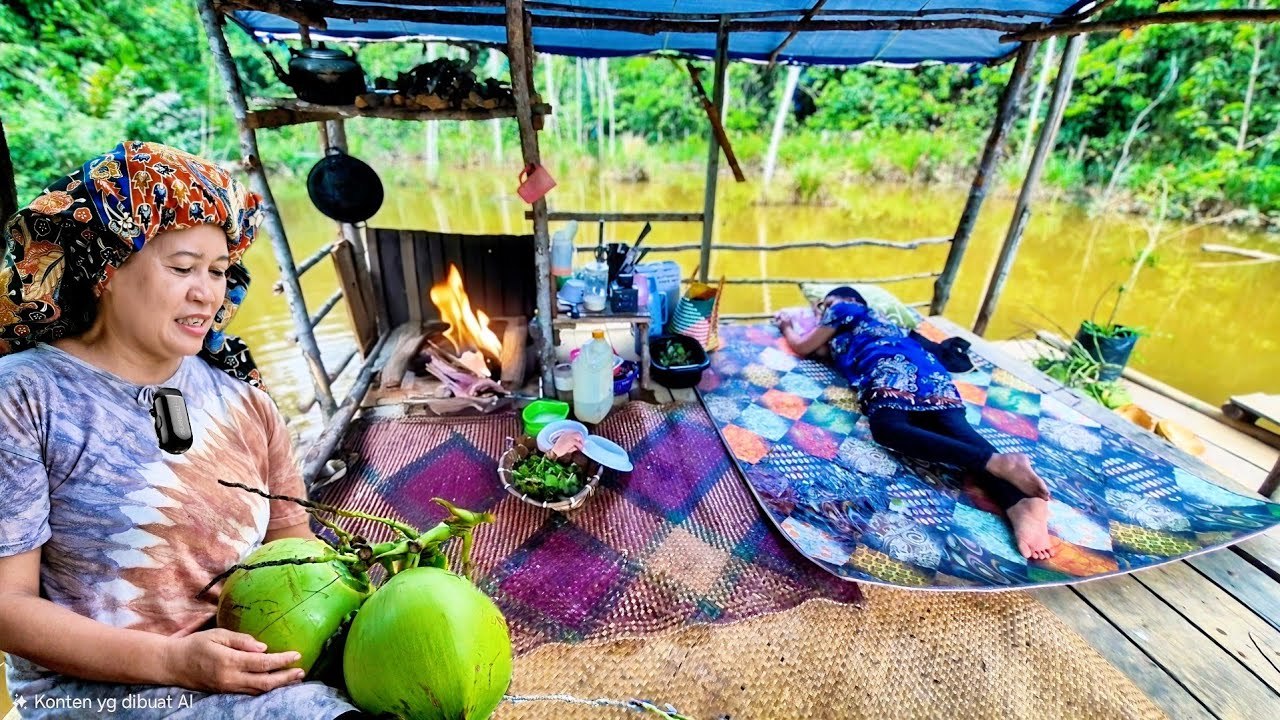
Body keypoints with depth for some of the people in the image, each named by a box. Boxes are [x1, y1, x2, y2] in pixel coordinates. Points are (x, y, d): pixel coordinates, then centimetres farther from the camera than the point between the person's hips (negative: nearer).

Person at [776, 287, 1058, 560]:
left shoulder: (843, 309, 23)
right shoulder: (874, 319, 44)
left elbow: (802, 347, 25)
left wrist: (787, 326, 42)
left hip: (892, 367, -8)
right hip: (929, 371, 8)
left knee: (887, 427, -31)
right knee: (957, 429, -17)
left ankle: (998, 462, -47)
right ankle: (1024, 502, -43)